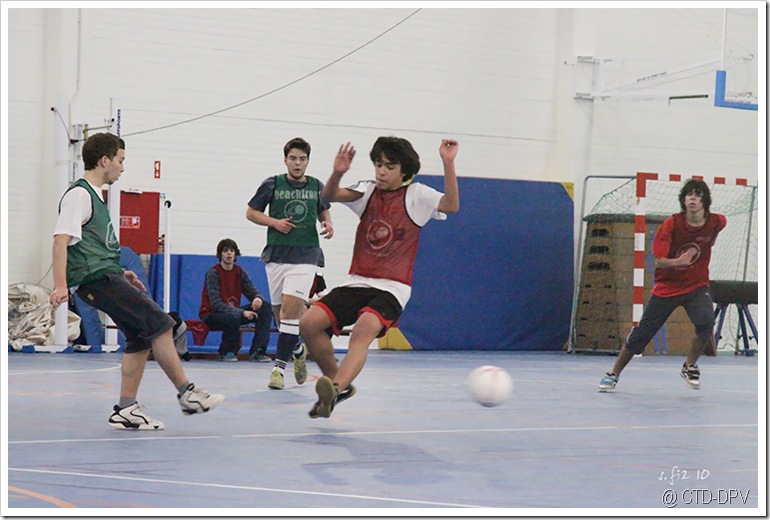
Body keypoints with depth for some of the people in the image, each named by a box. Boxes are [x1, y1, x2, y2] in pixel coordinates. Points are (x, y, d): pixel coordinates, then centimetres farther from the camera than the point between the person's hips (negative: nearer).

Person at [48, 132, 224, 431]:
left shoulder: (93, 195, 21)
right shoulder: (79, 194, -9)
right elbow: (61, 240, -18)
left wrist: (121, 274, 25)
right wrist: (60, 286, -26)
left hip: (107, 277, 10)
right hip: (96, 280, -10)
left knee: (140, 337, 5)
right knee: (160, 324, -13)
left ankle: (126, 410, 7)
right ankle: (186, 393, -7)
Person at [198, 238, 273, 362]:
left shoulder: (240, 272, 5)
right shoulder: (213, 272, -14)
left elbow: (252, 292, 2)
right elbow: (216, 303, -23)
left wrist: (258, 298, -26)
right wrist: (242, 312, -32)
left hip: (233, 311, 6)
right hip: (211, 315, -6)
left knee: (265, 307, -10)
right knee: (233, 316, -39)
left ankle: (257, 351, -16)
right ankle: (227, 352, -11)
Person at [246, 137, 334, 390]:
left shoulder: (317, 186, 7)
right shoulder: (272, 184, 2)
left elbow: (323, 210, 25)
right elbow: (251, 212, 9)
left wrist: (328, 223, 3)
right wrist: (275, 222, -7)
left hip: (305, 256, -1)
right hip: (276, 255, 1)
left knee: (291, 306, -18)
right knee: (279, 311, 7)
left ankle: (279, 366, -17)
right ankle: (297, 349, 36)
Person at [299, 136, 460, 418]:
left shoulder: (416, 195, 1)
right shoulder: (368, 191, 11)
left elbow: (451, 205, -16)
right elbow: (329, 196, -4)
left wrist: (448, 163, -26)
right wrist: (337, 173, -25)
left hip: (391, 289, -5)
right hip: (357, 282, 5)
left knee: (364, 329, -33)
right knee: (309, 323, -12)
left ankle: (335, 387, -52)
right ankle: (339, 385, 6)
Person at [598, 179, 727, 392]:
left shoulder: (716, 222, -11)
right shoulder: (672, 224, -18)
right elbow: (658, 262, -20)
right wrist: (677, 261, -40)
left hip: (696, 286, 1)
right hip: (667, 286, -1)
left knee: (706, 323, -27)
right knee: (641, 333, 0)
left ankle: (689, 367, -1)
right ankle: (613, 375, 18)